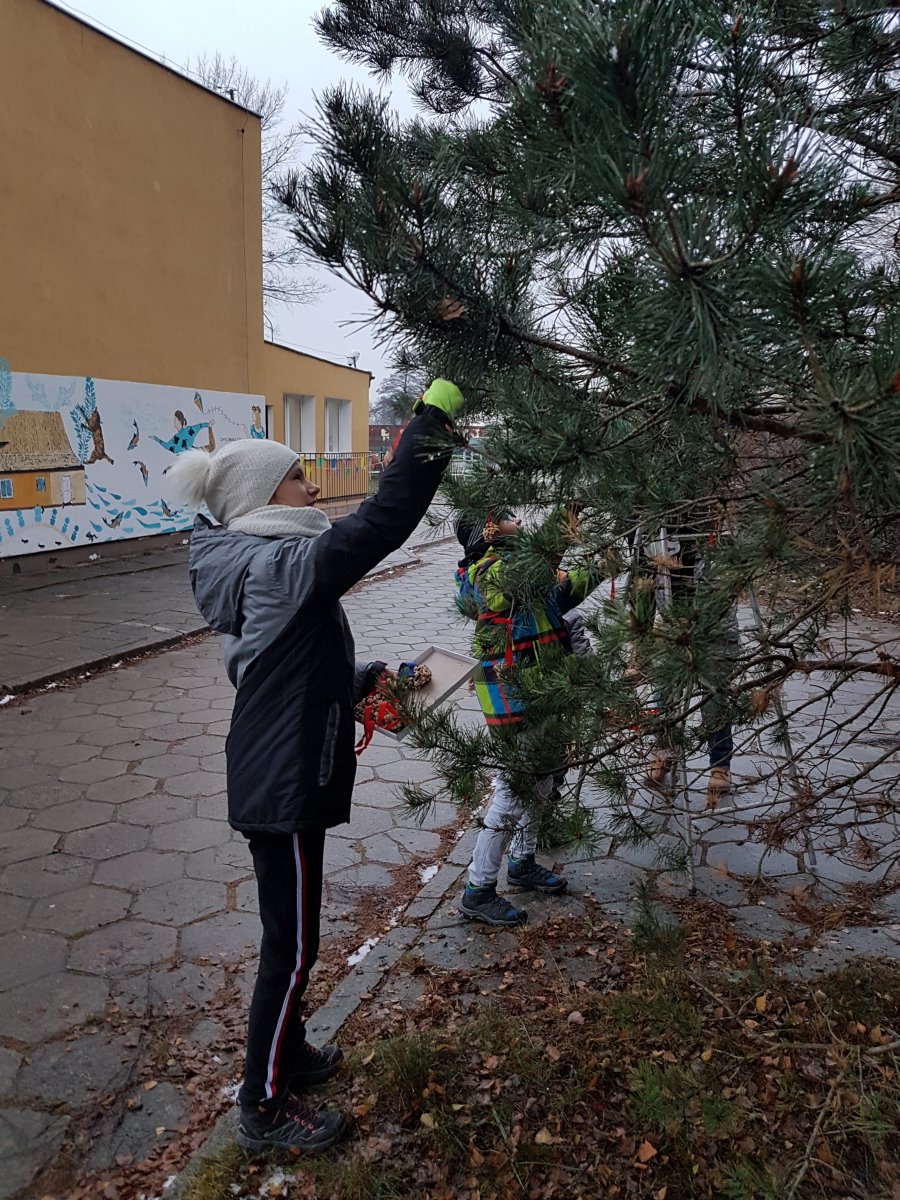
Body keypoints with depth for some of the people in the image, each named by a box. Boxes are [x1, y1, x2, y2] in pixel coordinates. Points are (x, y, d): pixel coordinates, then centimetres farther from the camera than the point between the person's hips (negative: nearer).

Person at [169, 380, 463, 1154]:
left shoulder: (257, 568, 8)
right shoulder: (285, 565, -23)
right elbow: (386, 519, -32)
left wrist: (366, 678, 9)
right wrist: (434, 419, -25)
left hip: (276, 778, 10)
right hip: (285, 789, -10)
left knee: (290, 934, 25)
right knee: (291, 945, 6)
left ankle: (286, 1054, 45)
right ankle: (265, 1110, 26)